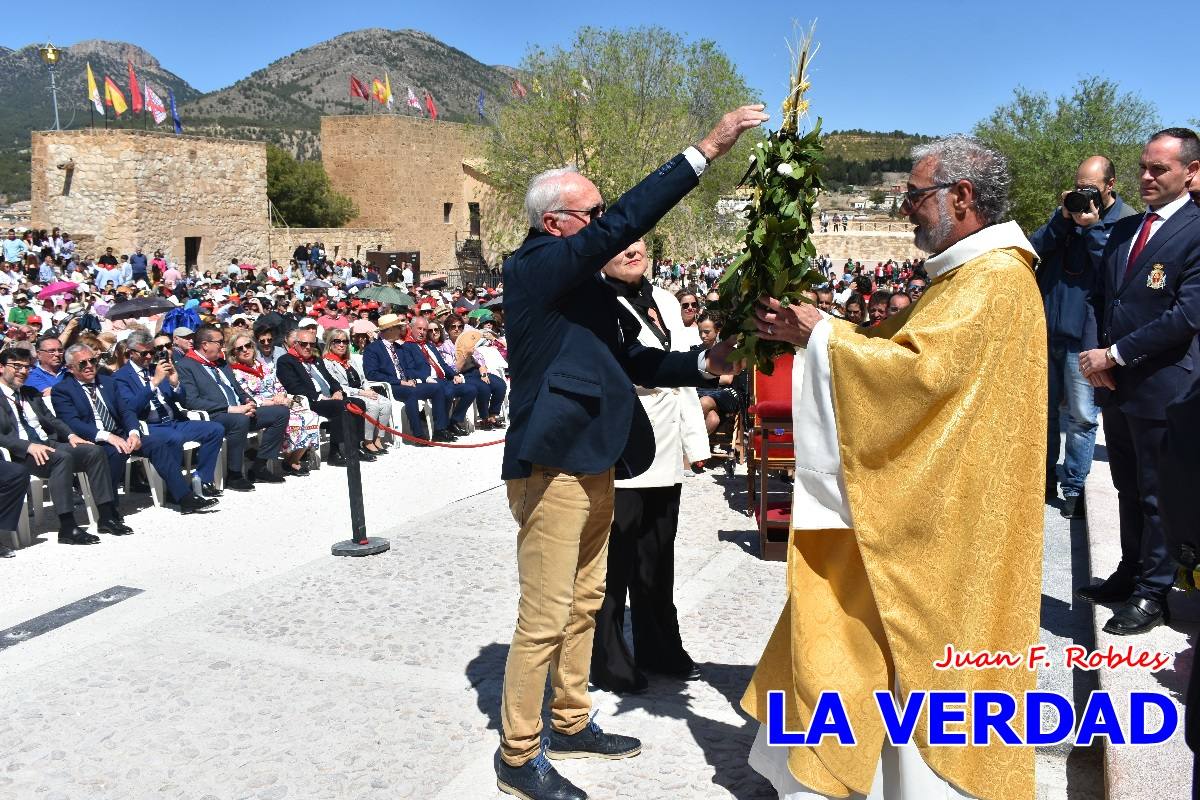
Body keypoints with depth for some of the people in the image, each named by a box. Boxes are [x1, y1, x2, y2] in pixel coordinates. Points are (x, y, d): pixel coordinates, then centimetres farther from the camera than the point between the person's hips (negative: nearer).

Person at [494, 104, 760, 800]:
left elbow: (634, 362, 16)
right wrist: (706, 150, -25)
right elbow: (623, 226, -25)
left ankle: (572, 723, 35)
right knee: (545, 617, -1)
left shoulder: (588, 286, 14)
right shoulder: (533, 270, -14)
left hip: (593, 465, 10)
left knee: (583, 604, 19)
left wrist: (705, 362, 0)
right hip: (552, 468, -10)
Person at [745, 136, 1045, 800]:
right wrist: (812, 327, 1)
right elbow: (899, 342, 14)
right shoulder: (966, 275, 14)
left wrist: (818, 334, -17)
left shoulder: (996, 278, -18)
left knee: (931, 656, 4)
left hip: (949, 517, -10)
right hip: (927, 502, 10)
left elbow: (918, 366, -27)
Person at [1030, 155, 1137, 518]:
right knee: (1044, 408, 13)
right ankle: (1045, 479, 27)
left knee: (1082, 417, 1)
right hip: (1047, 329, 5)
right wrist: (1061, 219, -10)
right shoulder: (1068, 209, 11)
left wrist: (1093, 227, -17)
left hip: (1085, 335, -5)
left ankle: (1074, 488, 12)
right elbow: (1033, 249, 2)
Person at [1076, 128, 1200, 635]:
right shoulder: (1124, 229, 12)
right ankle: (1130, 574, 31)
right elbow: (1099, 298, 14)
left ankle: (1152, 594, 17)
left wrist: (1115, 355, -17)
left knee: (1157, 493, 5)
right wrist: (1095, 353, -3)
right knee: (1128, 489, 17)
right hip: (1114, 383, 7)